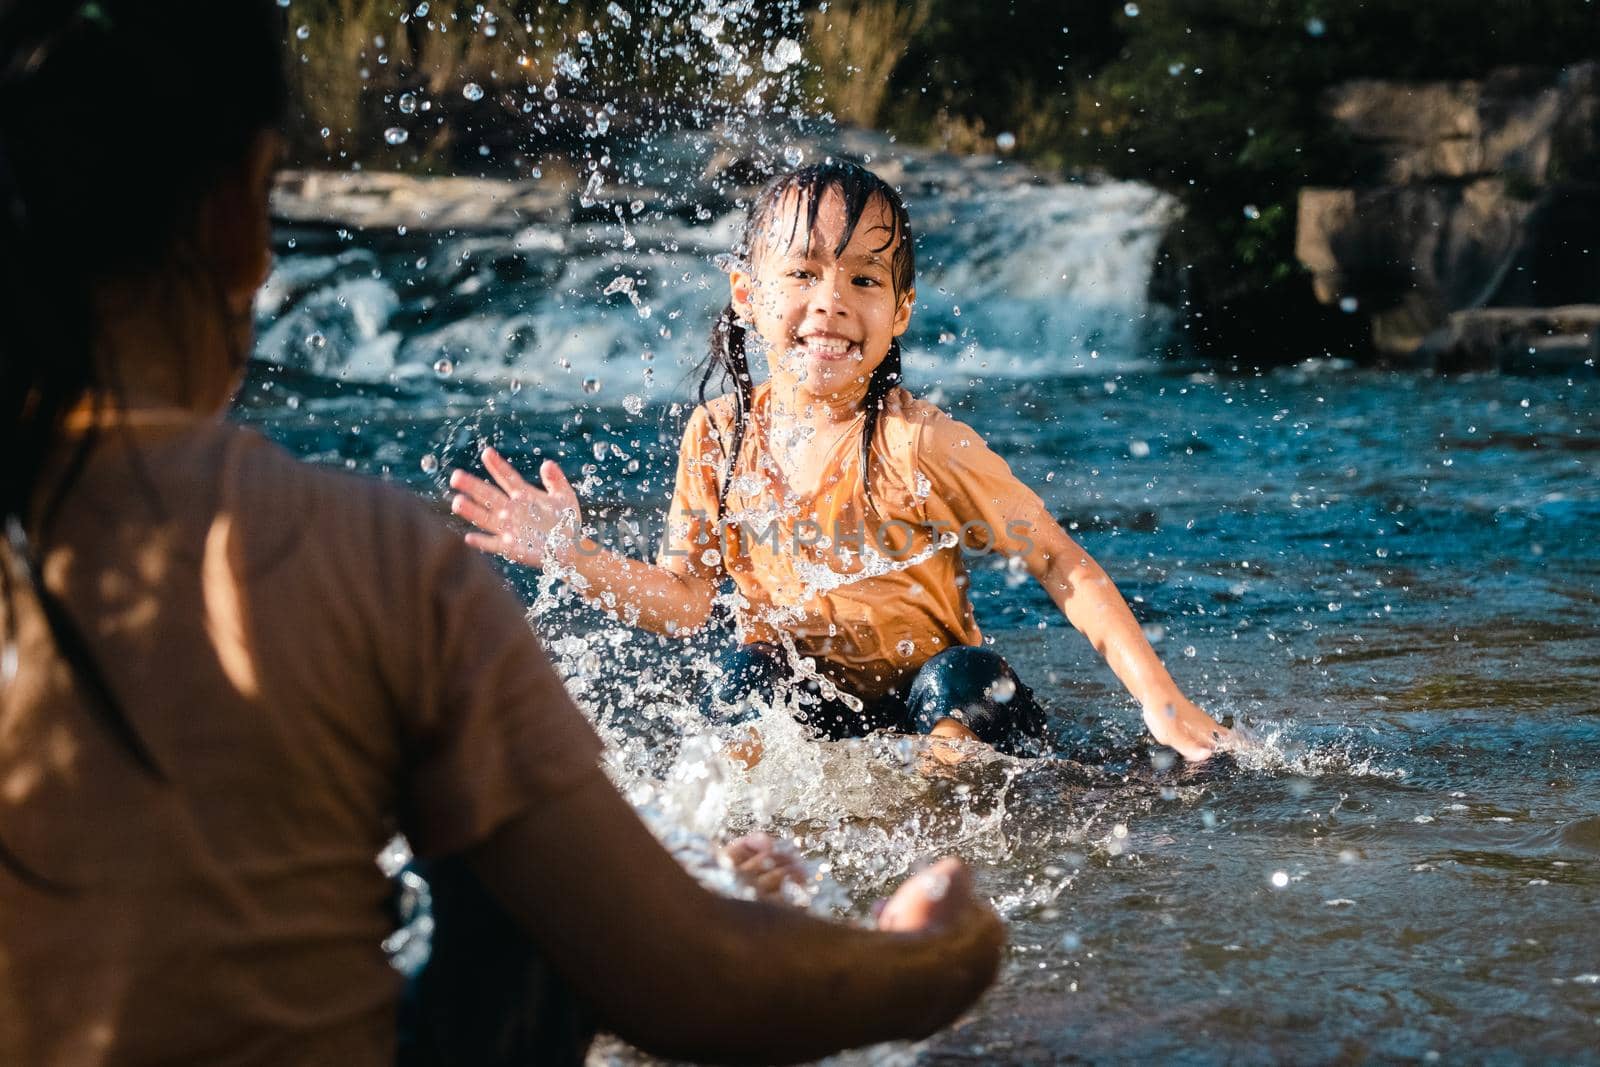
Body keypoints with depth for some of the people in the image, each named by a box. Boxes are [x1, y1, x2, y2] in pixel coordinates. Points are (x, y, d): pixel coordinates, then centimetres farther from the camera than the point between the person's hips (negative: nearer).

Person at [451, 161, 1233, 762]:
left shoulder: (919, 446, -19)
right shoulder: (720, 438, -6)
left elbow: (1064, 567, -13)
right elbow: (683, 600, 1)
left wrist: (1160, 700, -19)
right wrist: (575, 557, -16)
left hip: (931, 701, -1)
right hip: (810, 709, 2)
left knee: (964, 678, -32)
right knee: (748, 676, -28)